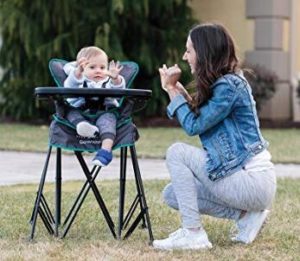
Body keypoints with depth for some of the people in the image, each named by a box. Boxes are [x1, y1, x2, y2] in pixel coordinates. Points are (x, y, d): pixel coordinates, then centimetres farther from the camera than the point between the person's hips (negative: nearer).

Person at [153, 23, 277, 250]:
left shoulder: (229, 86, -18)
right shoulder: (222, 83, 11)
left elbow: (194, 125, -15)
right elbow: (198, 115, 15)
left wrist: (173, 89, -6)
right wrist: (177, 88, 9)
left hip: (254, 182, -10)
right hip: (245, 176, 10)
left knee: (177, 152, -13)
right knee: (172, 195, 10)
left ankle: (193, 234, -12)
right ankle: (246, 215, 7)